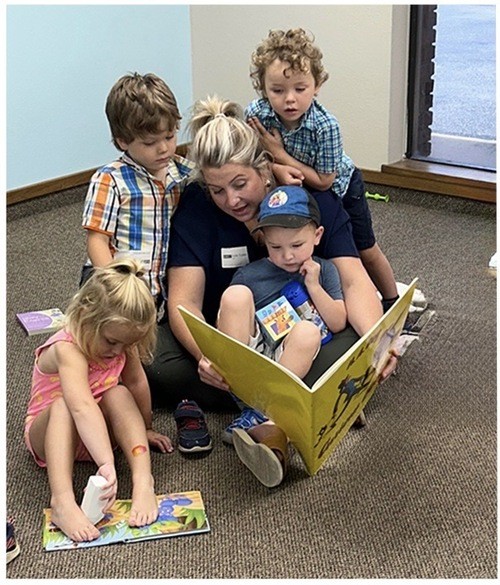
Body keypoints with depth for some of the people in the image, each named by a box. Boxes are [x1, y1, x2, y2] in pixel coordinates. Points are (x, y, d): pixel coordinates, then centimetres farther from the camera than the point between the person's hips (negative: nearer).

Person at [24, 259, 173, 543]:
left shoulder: (122, 341, -13)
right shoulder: (67, 349, -34)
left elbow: (137, 384, 3)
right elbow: (82, 407, -49)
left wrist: (144, 430, 14)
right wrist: (107, 464, -61)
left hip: (97, 431, 5)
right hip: (48, 433, -5)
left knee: (120, 395, -25)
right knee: (64, 404, -36)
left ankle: (143, 481, -35)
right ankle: (62, 501, -49)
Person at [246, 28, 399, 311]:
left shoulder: (326, 125, -37)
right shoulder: (255, 113, -29)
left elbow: (323, 181, -29)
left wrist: (280, 155, -33)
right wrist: (279, 170, -35)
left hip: (339, 186, -3)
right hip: (296, 192, 3)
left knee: (366, 251, 10)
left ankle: (393, 303, 31)